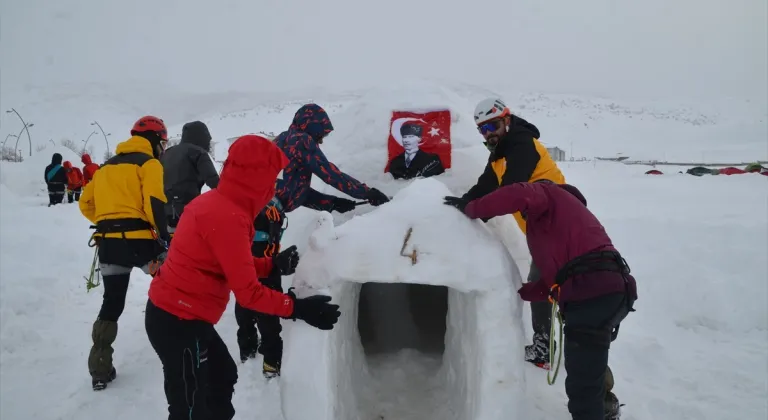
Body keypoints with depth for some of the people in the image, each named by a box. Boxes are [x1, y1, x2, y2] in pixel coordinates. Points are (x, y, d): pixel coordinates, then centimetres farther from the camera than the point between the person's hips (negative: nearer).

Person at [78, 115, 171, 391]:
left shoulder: (107, 166, 21)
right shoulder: (149, 164, -1)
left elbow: (86, 203, 23)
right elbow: (155, 205, -15)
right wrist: (165, 241, -13)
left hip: (108, 243, 6)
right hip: (138, 240, -6)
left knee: (111, 303, 12)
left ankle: (100, 370, 14)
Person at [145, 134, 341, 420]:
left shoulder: (214, 202, 4)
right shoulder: (228, 218, -26)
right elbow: (248, 293, -23)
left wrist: (272, 265, 10)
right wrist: (298, 308, -17)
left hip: (172, 311, 10)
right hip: (179, 321, -10)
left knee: (223, 375, 25)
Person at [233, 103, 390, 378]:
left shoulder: (282, 143, 26)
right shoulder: (300, 140, -1)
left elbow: (300, 191, 24)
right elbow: (331, 174, -4)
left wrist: (335, 204, 20)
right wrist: (369, 193, 4)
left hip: (247, 217, 10)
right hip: (261, 221, -10)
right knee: (267, 288, -4)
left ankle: (247, 348, 33)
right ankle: (273, 360, 3)